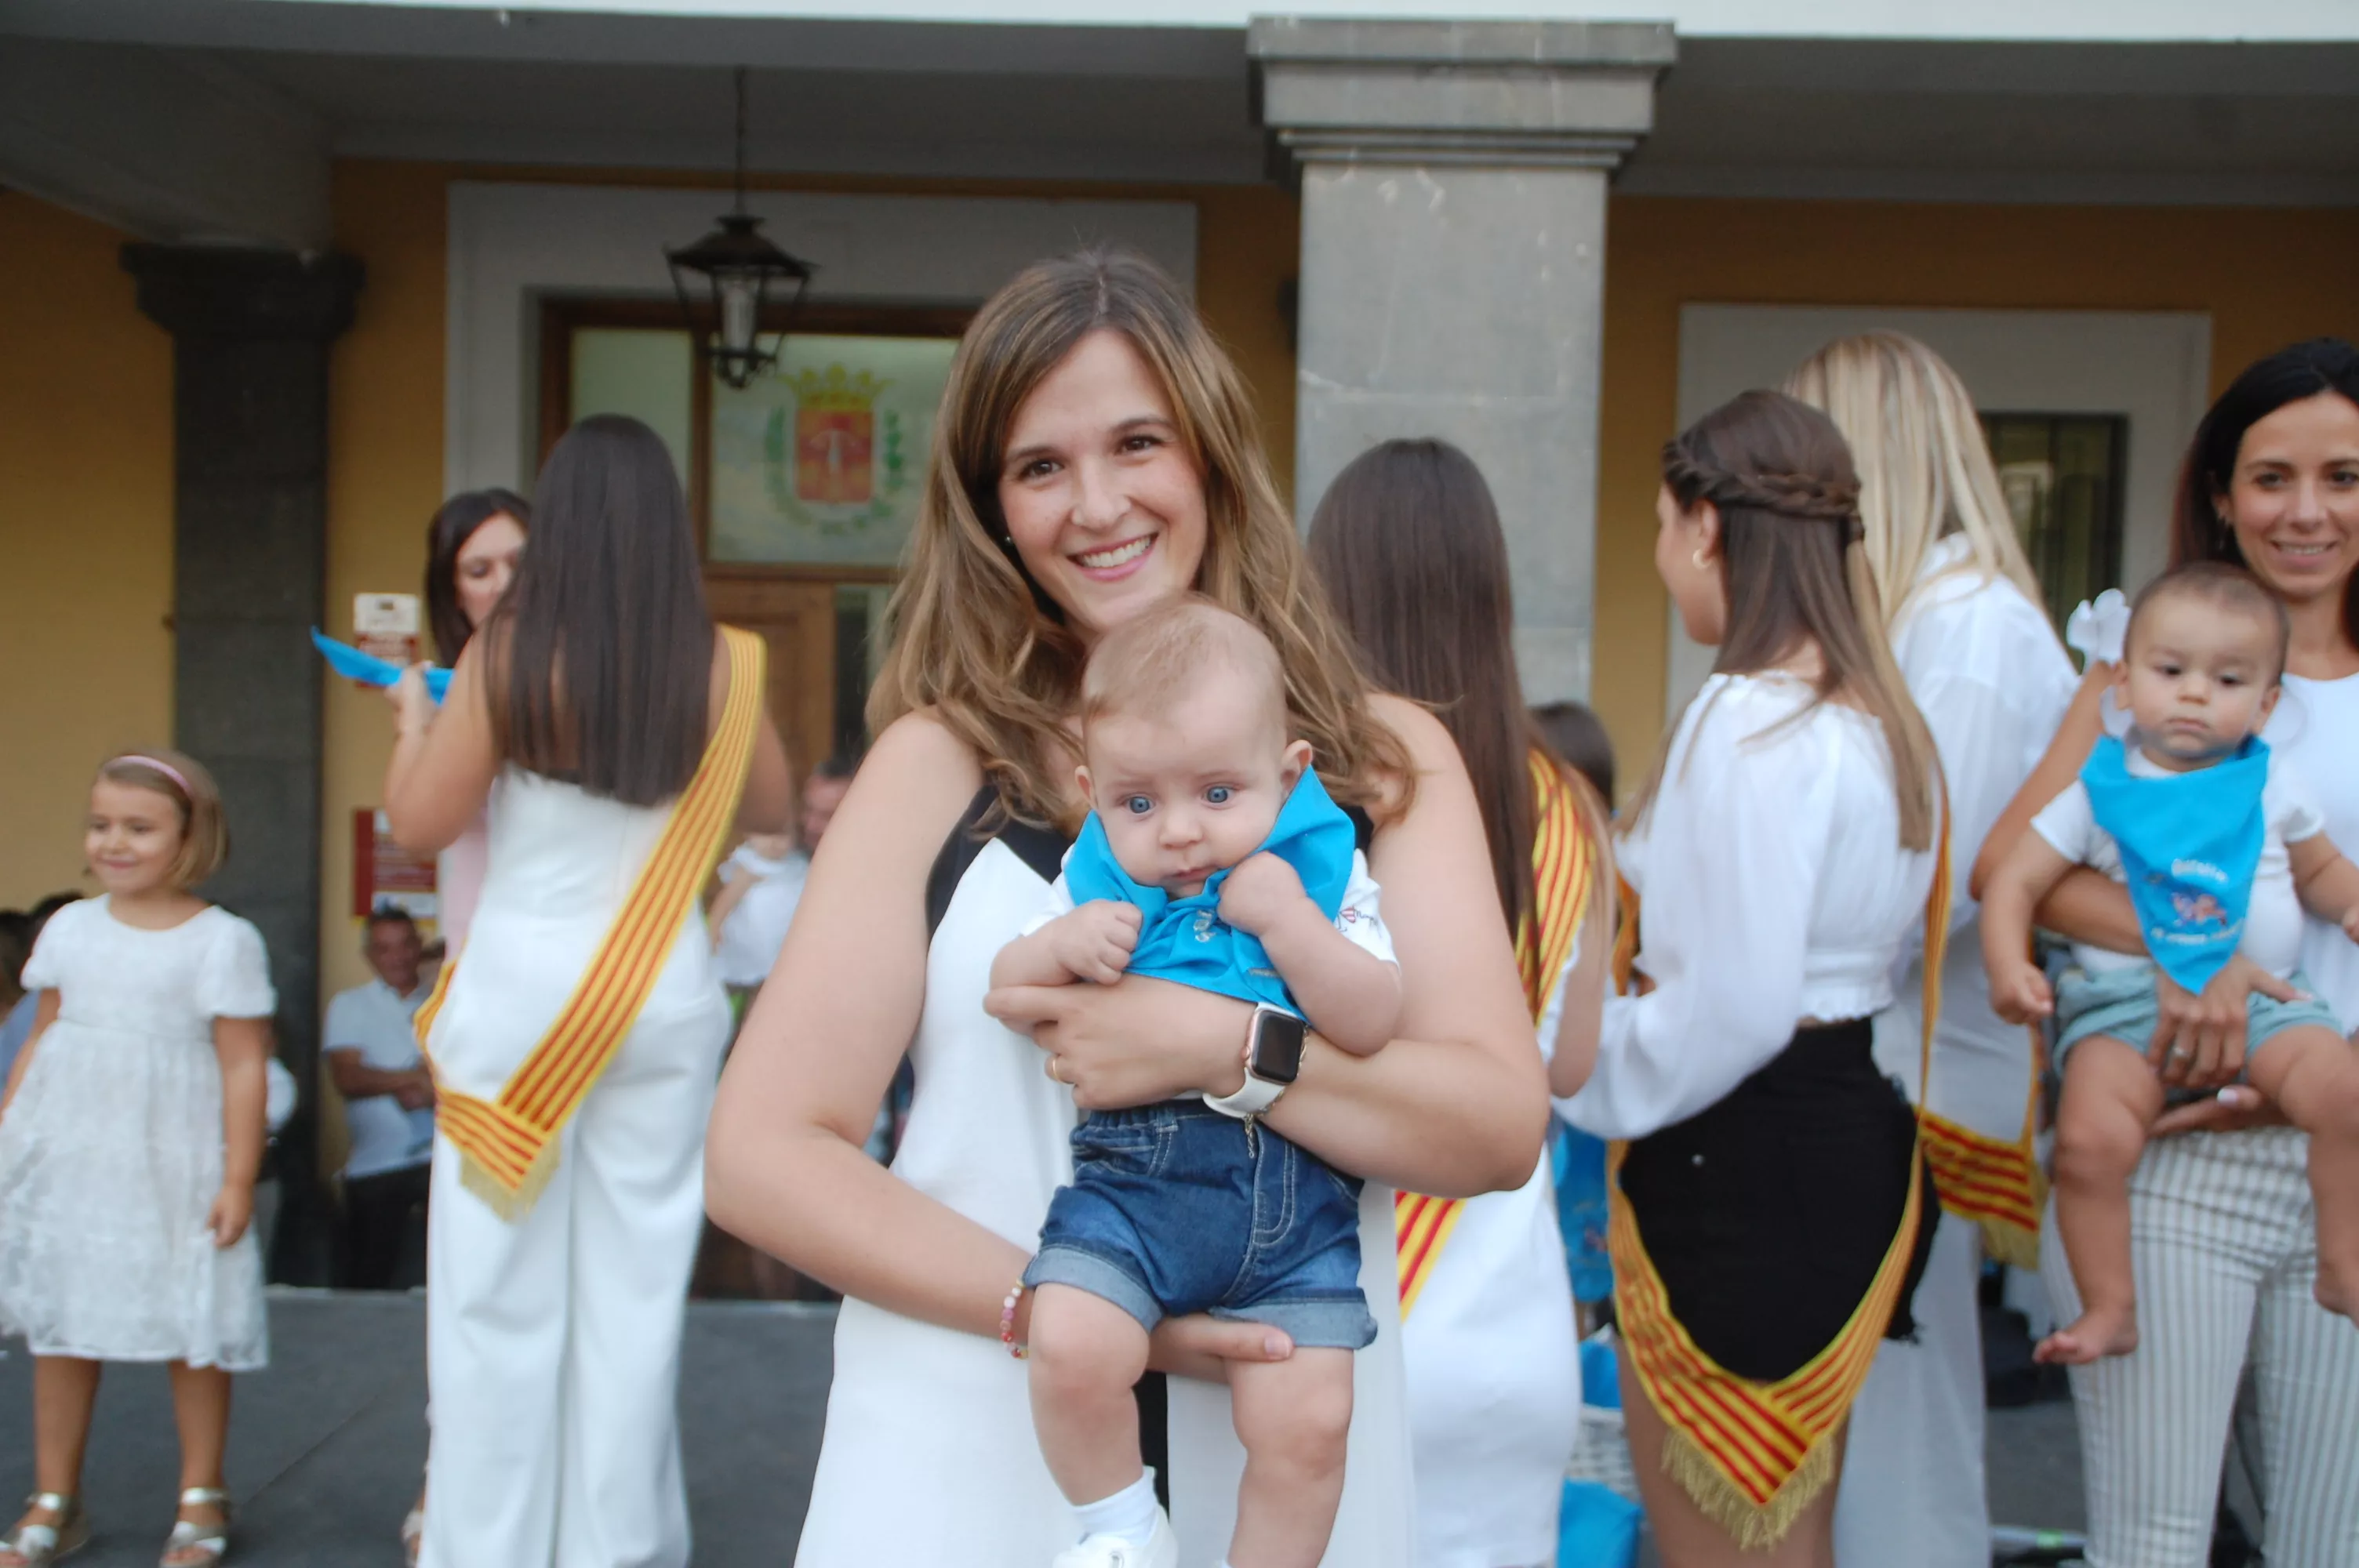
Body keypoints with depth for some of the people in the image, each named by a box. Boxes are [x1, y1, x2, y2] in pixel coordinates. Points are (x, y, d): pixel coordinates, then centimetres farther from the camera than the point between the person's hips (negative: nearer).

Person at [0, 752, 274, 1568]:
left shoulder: (222, 941, -7)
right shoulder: (70, 928, 7)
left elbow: (243, 1068, -8)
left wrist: (238, 1180, -11)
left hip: (171, 1164, -4)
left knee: (192, 1328, 4)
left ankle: (201, 1497, 21)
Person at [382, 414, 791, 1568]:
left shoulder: (507, 653, -9)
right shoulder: (719, 665, -4)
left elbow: (421, 823, -4)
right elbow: (770, 811, 10)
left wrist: (414, 717, 13)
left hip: (520, 987, -2)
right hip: (664, 996, 2)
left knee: (503, 1292, 9)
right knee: (635, 1286, 11)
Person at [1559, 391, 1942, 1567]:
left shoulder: (1749, 721, -20)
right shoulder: (1877, 717, 10)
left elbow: (1732, 1007, -23)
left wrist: (1585, 1078, -8)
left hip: (1738, 1161, -10)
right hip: (1852, 1127, 10)